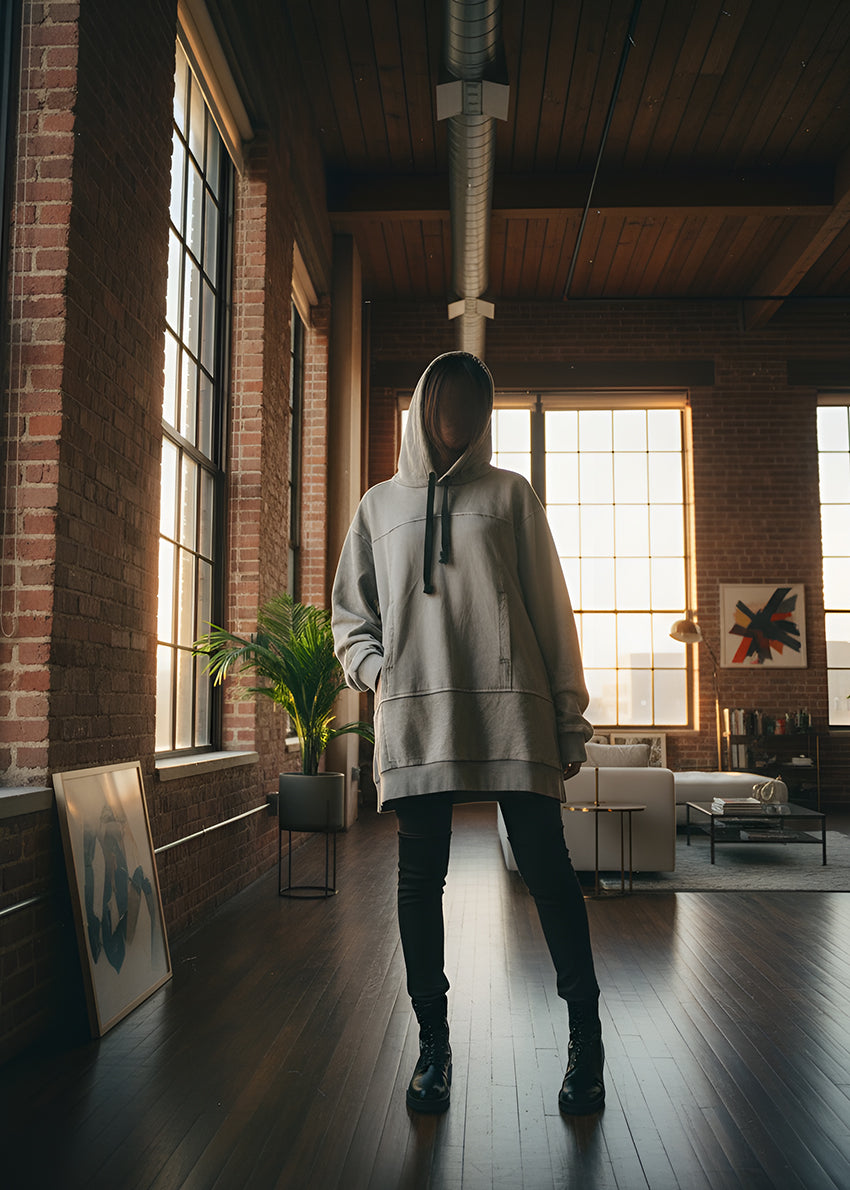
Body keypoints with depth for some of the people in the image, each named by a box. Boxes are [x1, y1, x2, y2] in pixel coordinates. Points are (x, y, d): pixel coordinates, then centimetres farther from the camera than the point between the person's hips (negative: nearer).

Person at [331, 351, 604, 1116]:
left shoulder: (509, 494, 13)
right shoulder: (381, 504, 18)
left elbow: (550, 608, 8)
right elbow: (349, 611, 21)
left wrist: (570, 720, 2)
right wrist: (377, 669, 0)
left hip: (512, 710, -1)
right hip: (416, 716, 2)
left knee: (546, 869, -2)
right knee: (421, 877, 4)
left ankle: (586, 1043, 11)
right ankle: (433, 1045, 17)